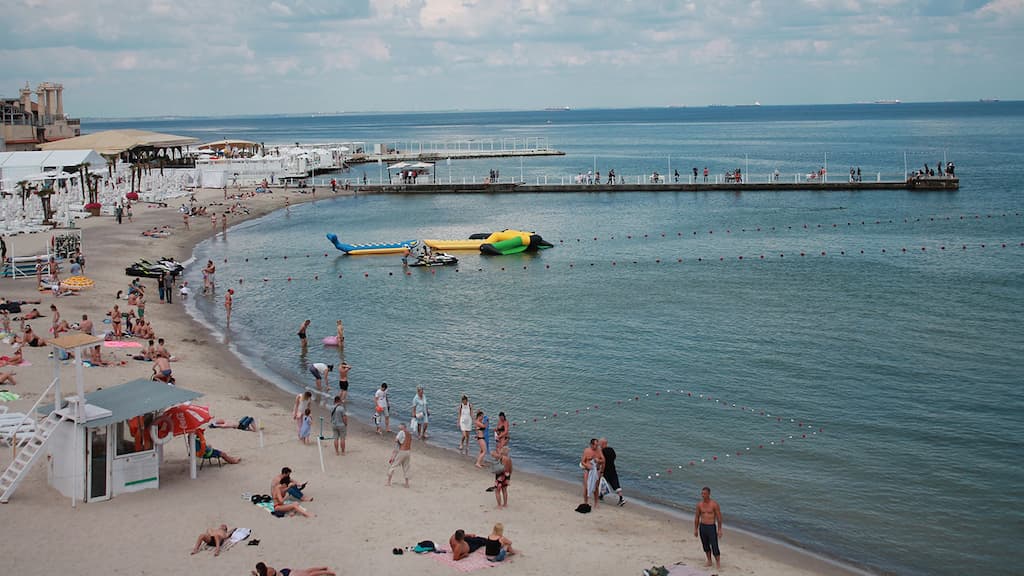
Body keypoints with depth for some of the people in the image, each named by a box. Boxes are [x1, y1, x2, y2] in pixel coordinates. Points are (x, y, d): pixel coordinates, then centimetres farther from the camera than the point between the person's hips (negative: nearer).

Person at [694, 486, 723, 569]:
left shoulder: (714, 504, -12)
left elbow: (719, 517, -7)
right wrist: (695, 529, 10)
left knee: (714, 546, -6)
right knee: (705, 545, 14)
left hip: (711, 527, -4)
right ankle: (709, 561, 30)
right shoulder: (699, 504, 0)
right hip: (702, 527, 4)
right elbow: (697, 517, 10)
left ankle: (718, 563, 7)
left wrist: (719, 530, -9)